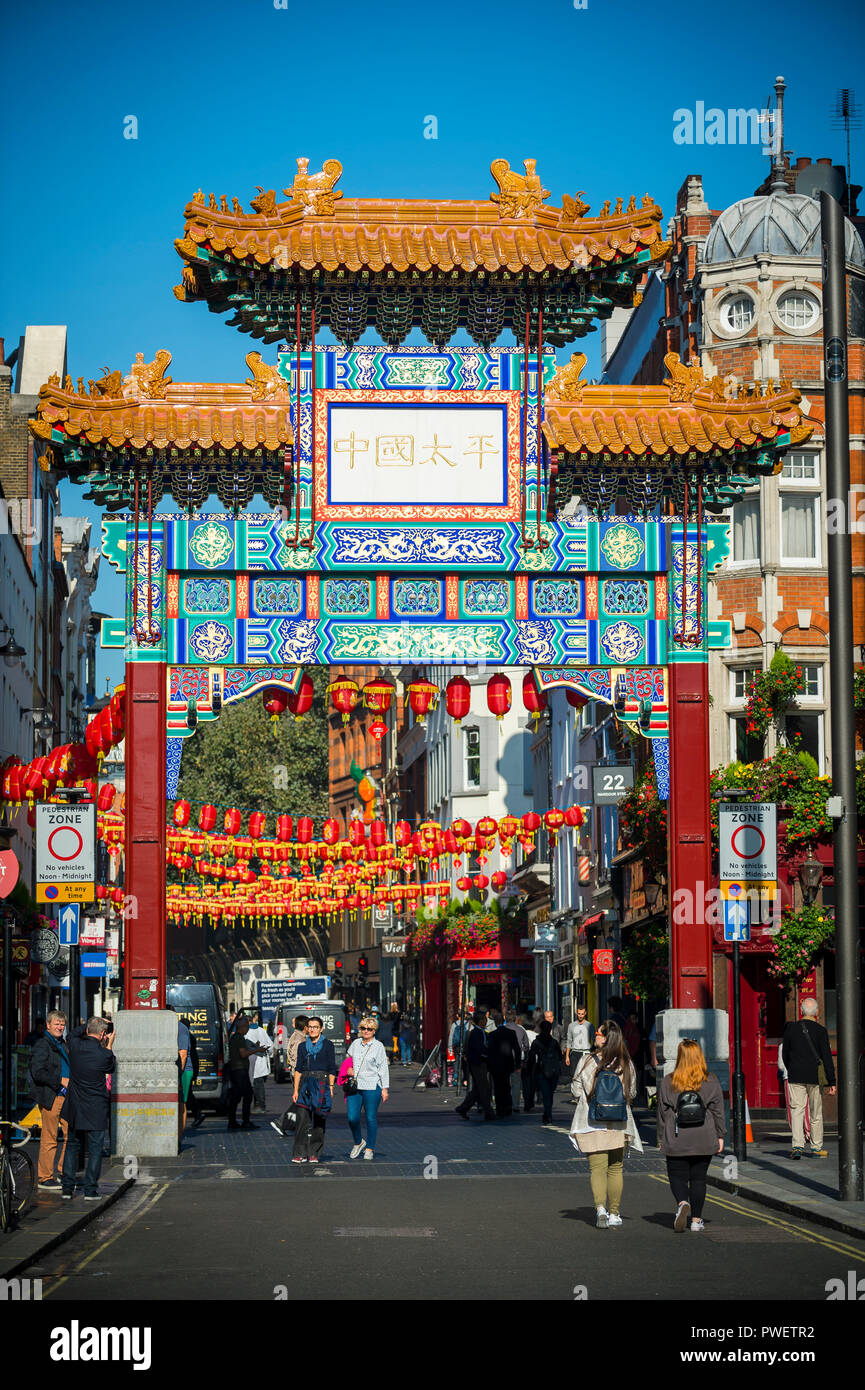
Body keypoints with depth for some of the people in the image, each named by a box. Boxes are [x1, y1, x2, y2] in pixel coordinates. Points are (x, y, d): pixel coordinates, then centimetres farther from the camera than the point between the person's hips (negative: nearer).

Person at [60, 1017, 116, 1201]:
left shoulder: (75, 1045, -7)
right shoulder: (103, 1054, -18)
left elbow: (75, 1032, 19)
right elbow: (110, 1069, 5)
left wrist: (93, 1025, 21)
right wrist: (109, 1045, 9)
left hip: (74, 1107, 4)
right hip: (96, 1109, -4)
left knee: (72, 1146, 14)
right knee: (95, 1148, 4)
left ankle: (67, 1188, 12)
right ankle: (90, 1190, 2)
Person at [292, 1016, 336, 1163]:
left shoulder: (327, 1045, 3)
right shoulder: (303, 1046, 11)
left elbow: (332, 1069, 2)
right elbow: (298, 1069, 11)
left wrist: (330, 1088, -5)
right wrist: (296, 1090, 4)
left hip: (322, 1083, -2)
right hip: (305, 1084, 2)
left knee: (319, 1121, 0)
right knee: (302, 1119, -7)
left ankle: (314, 1154, 6)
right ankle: (300, 1154, -7)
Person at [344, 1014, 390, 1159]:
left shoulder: (378, 1046, -1)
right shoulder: (356, 1043, 11)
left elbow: (383, 1068, -2)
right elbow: (348, 1058, 28)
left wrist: (385, 1088, -7)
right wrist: (349, 1069, 9)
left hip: (371, 1087, -4)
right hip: (354, 1086, 4)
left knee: (371, 1118, 1)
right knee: (352, 1118, -3)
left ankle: (370, 1149, 13)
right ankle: (358, 1143, 20)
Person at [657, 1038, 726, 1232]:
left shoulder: (667, 1083, -4)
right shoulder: (711, 1082, -2)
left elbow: (663, 1113, 2)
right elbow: (718, 1111, 2)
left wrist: (661, 1138, 11)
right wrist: (720, 1136, 10)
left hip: (677, 1142, -1)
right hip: (704, 1142, 1)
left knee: (677, 1176, 7)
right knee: (698, 1178, 10)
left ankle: (683, 1203, -20)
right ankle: (696, 1219, 11)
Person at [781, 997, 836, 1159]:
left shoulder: (791, 1028, 2)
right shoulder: (820, 1030, -6)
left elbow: (784, 1054, 11)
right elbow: (827, 1057, -8)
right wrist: (832, 1082, -5)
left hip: (795, 1076, 2)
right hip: (814, 1077, -2)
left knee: (797, 1109, 0)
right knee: (816, 1112, 9)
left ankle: (797, 1145, -14)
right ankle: (816, 1147, 14)